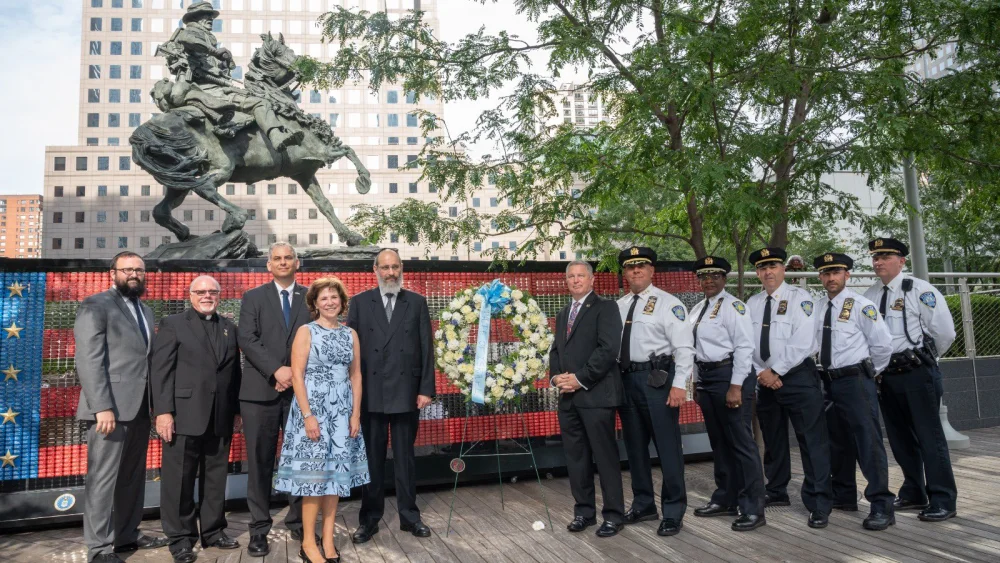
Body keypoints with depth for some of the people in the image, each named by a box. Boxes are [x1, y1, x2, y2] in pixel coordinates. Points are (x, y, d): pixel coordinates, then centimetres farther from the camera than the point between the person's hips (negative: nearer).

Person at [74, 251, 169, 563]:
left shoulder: (145, 311, 19)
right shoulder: (95, 306, -4)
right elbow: (89, 360, -13)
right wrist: (102, 407, -20)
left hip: (139, 407, 7)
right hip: (110, 407, -7)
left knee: (133, 476, 13)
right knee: (103, 477, -1)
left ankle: (127, 535, 24)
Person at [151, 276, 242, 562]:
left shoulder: (229, 327, 14)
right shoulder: (172, 324, 2)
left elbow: (234, 372, 12)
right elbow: (160, 370, -6)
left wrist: (238, 410, 8)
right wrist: (163, 411, -14)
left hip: (220, 418, 4)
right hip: (184, 415, -4)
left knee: (216, 477, 12)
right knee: (179, 478, 3)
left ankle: (213, 531, 24)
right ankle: (181, 537, 15)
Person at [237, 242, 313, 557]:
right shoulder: (253, 298, 8)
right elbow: (247, 340, -4)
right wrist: (276, 370, -15)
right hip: (261, 390, 0)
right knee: (260, 462, 5)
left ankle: (298, 522, 22)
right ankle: (259, 528, 16)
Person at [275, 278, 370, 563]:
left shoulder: (350, 334, 8)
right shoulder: (306, 332, -4)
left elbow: (356, 376, 9)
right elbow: (296, 375, -10)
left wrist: (356, 413, 2)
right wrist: (307, 414, -16)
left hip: (342, 411, 4)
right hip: (313, 408, -4)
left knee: (336, 473, 8)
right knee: (314, 474, -2)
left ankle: (328, 540, 18)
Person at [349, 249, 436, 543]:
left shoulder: (417, 302, 4)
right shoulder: (359, 302, 4)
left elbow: (426, 348, 2)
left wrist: (426, 389, -4)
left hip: (406, 392, 0)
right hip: (370, 393, 0)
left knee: (405, 457, 11)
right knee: (372, 458, 9)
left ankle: (409, 516, 23)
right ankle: (369, 519, 21)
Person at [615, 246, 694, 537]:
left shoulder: (668, 303, -4)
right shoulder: (619, 306, 12)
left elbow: (684, 347, -10)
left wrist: (679, 384, -17)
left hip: (657, 377, -6)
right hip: (626, 378, 6)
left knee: (667, 446, 0)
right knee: (635, 445, 15)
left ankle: (673, 512, 14)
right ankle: (643, 504, 31)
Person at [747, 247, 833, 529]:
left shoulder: (799, 298, -6)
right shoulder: (752, 303, 10)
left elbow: (802, 343, -15)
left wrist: (776, 372, -15)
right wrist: (760, 373, -7)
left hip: (798, 379, -5)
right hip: (765, 380, 6)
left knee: (812, 441, -5)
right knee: (772, 440, 16)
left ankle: (819, 505, 2)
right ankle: (777, 492, 32)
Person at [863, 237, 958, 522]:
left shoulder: (919, 290, -8)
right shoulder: (870, 295, 7)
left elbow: (945, 332, -7)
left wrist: (924, 358, 4)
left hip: (917, 373, -6)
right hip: (886, 375, 6)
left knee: (929, 436, -1)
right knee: (900, 438, 15)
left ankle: (942, 501, 9)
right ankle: (914, 494, 29)